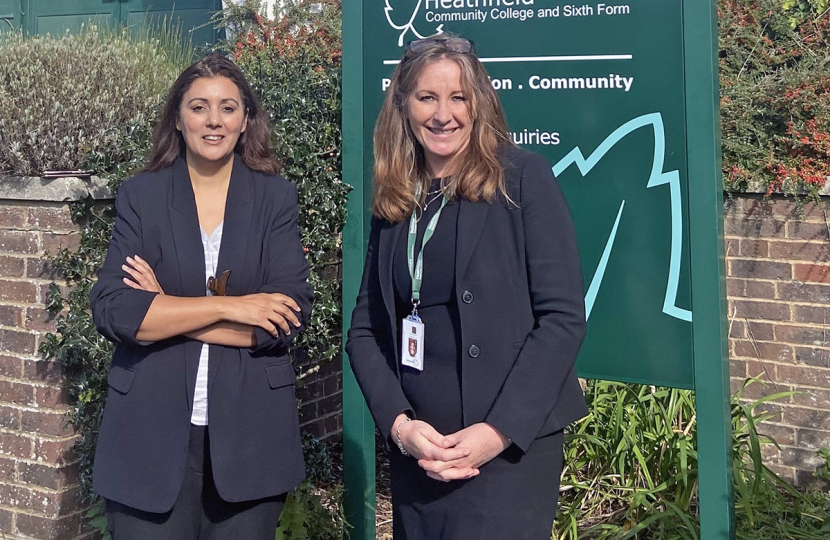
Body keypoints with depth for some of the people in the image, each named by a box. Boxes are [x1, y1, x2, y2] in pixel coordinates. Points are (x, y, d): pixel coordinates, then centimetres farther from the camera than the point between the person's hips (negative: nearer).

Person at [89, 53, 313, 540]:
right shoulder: (142, 196, 3)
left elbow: (292, 312, -8)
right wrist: (227, 306, -14)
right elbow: (111, 310, -8)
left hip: (250, 434, 0)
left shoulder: (276, 197, 3)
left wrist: (164, 313, -10)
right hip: (151, 435, 0)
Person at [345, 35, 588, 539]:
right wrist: (398, 424, -8)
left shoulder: (522, 177, -4)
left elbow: (564, 316, -10)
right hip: (414, 449, 4)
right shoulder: (393, 202, 9)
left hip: (512, 445, -4)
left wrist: (500, 431, -16)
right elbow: (365, 329, 8)